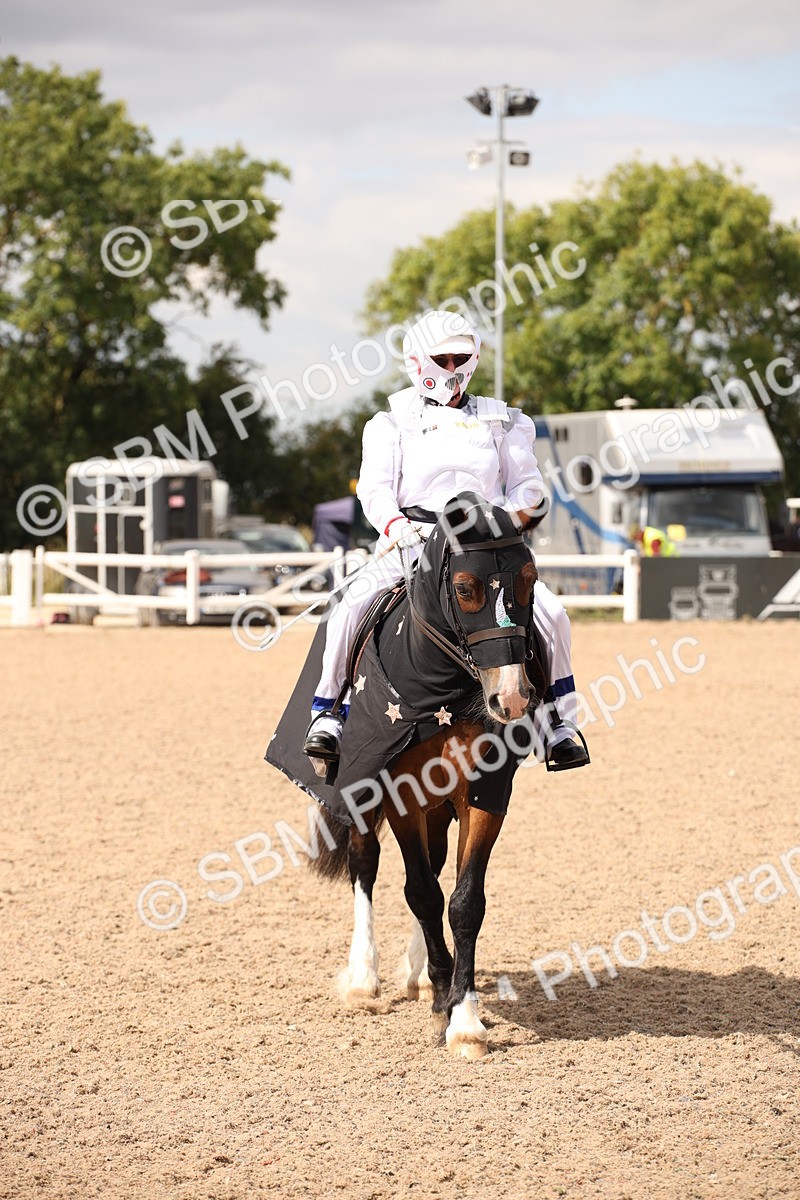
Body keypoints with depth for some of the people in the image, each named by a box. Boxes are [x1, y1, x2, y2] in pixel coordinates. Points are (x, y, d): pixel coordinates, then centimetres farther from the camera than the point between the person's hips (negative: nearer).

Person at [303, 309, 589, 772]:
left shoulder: (499, 422, 16)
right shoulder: (392, 424, 12)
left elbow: (528, 487, 13)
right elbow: (375, 487, 1)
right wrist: (395, 524, -20)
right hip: (411, 545, -1)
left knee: (550, 613, -19)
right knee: (352, 607, -26)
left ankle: (557, 721, -2)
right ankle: (327, 715, -14)